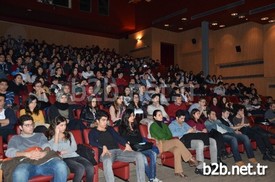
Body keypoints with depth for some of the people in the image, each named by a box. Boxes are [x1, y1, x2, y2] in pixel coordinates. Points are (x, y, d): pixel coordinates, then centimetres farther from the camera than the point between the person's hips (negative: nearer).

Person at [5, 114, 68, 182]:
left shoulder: (40, 135, 30)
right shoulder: (15, 138, 25)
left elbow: (47, 146, 12)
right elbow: (8, 152, 7)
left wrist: (45, 152, -14)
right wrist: (26, 154, -10)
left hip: (45, 161, 2)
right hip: (27, 163, -1)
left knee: (61, 166, -32)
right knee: (19, 174, -39)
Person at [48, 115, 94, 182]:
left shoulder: (69, 134, 20)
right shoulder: (51, 138, 9)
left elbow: (74, 147, 9)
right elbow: (54, 150, -11)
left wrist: (63, 152, -7)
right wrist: (57, 134, -7)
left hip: (74, 156, 4)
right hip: (63, 159, -4)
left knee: (90, 167, -25)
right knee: (80, 168, -33)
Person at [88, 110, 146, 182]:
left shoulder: (110, 129, 29)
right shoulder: (93, 132, 16)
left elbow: (118, 137, 16)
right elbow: (92, 142, -4)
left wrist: (126, 144, -5)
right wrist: (103, 147, -23)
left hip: (118, 151, 5)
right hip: (106, 152, -5)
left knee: (139, 155, -16)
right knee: (107, 161, -43)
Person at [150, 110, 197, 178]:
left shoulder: (164, 125, 21)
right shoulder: (153, 126, 0)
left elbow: (170, 135, 9)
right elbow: (160, 136, -11)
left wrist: (164, 138, -9)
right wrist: (167, 137, 5)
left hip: (167, 144, 6)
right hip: (159, 145, -6)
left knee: (177, 149, -28)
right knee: (176, 141, -28)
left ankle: (178, 171, -28)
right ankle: (190, 158, -21)